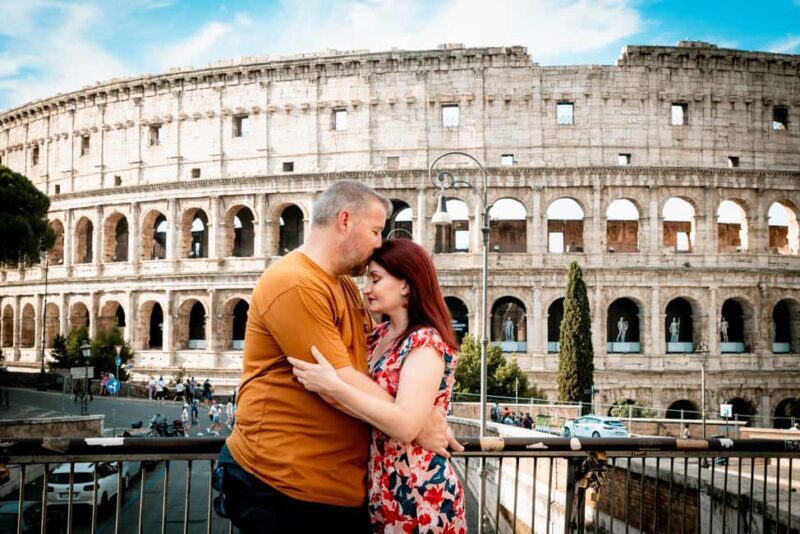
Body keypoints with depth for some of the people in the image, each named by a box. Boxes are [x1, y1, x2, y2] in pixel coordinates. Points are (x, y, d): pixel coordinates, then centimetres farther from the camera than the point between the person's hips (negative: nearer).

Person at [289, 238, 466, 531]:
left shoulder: (426, 343, -17)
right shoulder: (378, 336, 8)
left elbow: (406, 425, -29)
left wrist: (334, 388, -31)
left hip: (418, 495, -7)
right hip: (381, 490, 8)